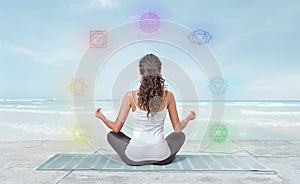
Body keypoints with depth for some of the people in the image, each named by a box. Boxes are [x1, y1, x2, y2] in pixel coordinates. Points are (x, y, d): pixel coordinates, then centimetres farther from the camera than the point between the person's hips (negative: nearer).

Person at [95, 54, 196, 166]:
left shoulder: (130, 96, -11)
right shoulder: (168, 96, -8)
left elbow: (116, 128, -5)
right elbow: (178, 128, 1)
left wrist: (101, 116, 15)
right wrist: (188, 118, 22)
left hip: (134, 158, -1)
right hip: (161, 157, 2)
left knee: (111, 135, 28)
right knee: (180, 135, 33)